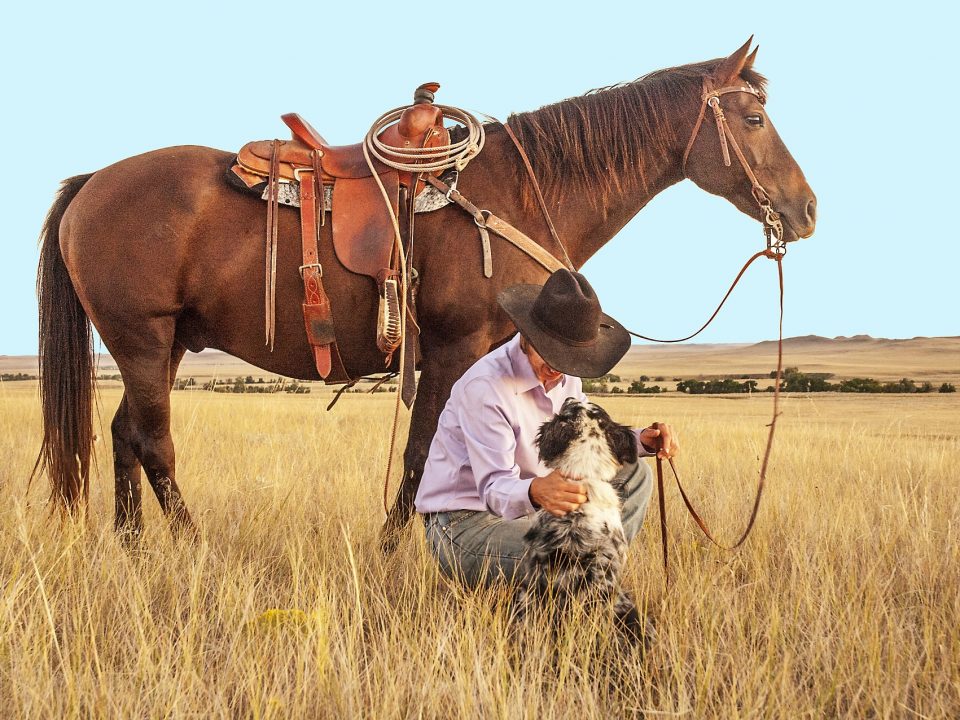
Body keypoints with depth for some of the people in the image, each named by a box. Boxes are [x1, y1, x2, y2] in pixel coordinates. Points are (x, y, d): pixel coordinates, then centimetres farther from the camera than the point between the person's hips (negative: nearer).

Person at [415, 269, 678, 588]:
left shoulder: (565, 376, 3)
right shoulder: (484, 386, -25)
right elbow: (495, 489, -28)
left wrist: (642, 440, -3)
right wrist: (534, 492, -51)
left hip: (522, 511, 9)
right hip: (464, 525, -9)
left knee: (633, 474, 3)